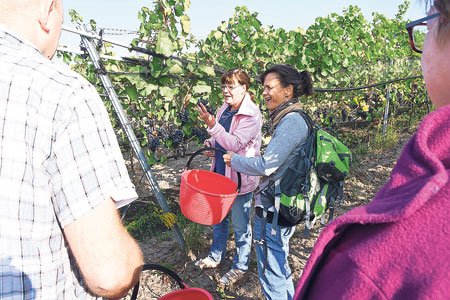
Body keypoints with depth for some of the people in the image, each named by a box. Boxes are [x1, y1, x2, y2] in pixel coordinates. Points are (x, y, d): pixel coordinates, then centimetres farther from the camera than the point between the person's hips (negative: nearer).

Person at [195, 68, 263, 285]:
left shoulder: (252, 115, -17)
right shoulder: (224, 110, 7)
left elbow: (235, 143, -26)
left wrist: (211, 124, -32)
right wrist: (210, 145, -1)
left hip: (240, 178, -8)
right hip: (220, 173, 8)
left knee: (240, 225, 7)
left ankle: (240, 266, 27)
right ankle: (216, 256, 42)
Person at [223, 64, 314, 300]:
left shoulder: (291, 123, -20)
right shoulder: (294, 120, 11)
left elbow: (266, 165, -21)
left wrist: (235, 160, -7)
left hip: (272, 210, -10)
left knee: (271, 271, 6)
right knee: (280, 264, 26)